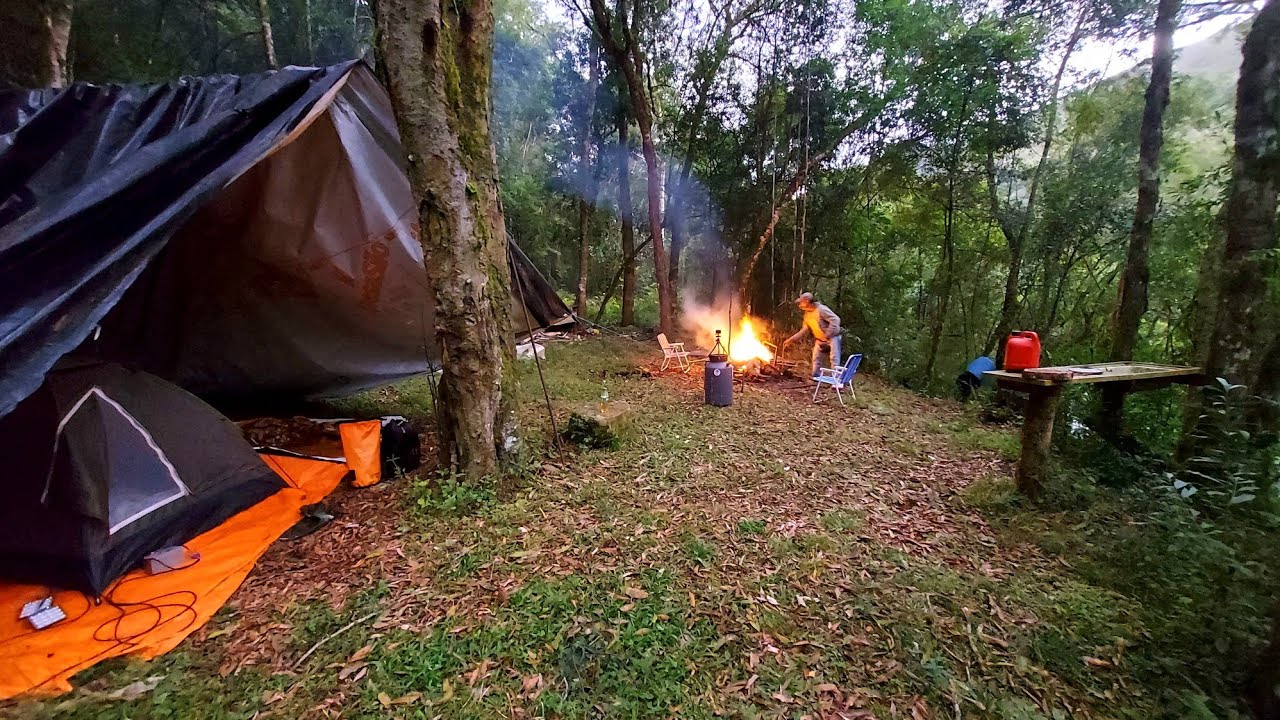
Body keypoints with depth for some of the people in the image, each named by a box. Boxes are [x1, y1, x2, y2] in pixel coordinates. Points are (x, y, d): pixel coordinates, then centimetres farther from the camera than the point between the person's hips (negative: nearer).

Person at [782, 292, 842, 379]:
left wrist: (827, 336, -28)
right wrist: (791, 339, 5)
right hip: (820, 339, 8)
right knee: (816, 357, 9)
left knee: (834, 358, -11)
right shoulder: (807, 315, 4)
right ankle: (816, 377, 18)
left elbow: (835, 320, -26)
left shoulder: (821, 309, -23)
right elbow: (804, 330, 11)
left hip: (832, 336, -8)